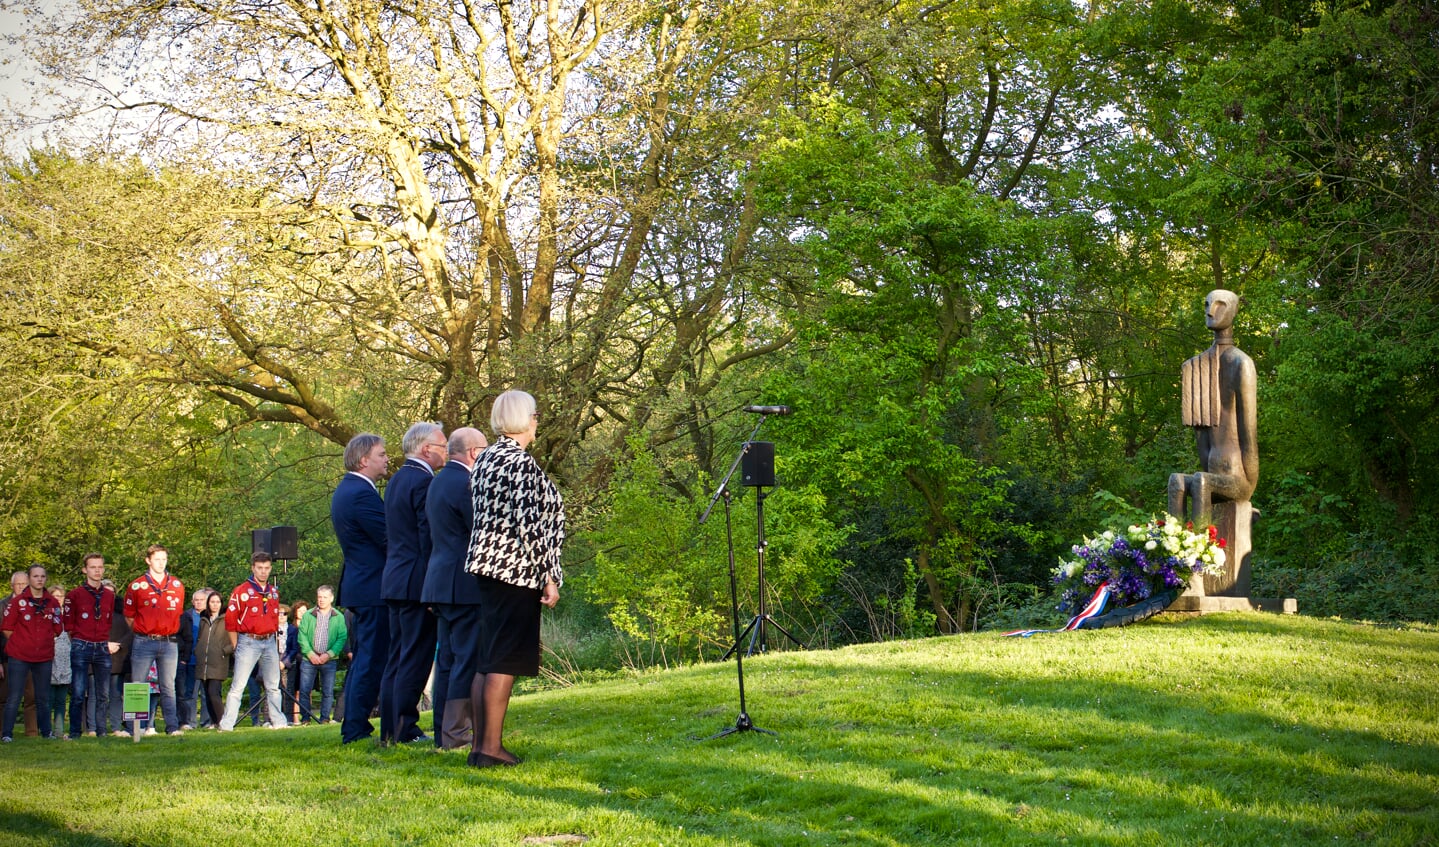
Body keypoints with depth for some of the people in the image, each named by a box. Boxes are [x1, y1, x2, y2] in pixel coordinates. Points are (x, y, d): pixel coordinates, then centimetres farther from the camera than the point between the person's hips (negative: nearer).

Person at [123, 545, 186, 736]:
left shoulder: (177, 586, 8)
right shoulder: (137, 586, 0)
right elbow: (129, 616, 6)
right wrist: (143, 633, 7)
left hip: (168, 642, 2)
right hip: (144, 642, -2)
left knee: (168, 687, 4)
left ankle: (173, 726, 3)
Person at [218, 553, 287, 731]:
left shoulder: (273, 592, 13)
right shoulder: (241, 591, -5)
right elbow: (230, 619, -5)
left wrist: (273, 639, 11)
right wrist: (235, 645, -4)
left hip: (269, 642, 6)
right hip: (248, 642, -5)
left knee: (273, 686, 11)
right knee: (238, 686, -8)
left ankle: (278, 722, 18)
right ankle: (226, 725, -8)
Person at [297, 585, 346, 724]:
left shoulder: (339, 617, 5)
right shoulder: (308, 615, 7)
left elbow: (342, 638, -1)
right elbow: (302, 636, 3)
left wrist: (329, 654, -11)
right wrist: (310, 654, -9)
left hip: (329, 660, -1)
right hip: (309, 659, 1)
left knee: (328, 692, 1)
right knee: (304, 690, -1)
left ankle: (325, 718, 10)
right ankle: (305, 717, 9)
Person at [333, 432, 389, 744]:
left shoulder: (346, 490, 16)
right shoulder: (362, 494, -18)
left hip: (359, 586, 11)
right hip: (373, 588, -11)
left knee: (363, 659, 15)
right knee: (372, 660, -7)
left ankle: (353, 728, 20)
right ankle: (356, 729, -5)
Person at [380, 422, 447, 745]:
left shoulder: (396, 480, 17)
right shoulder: (424, 481, -14)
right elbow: (429, 537, -18)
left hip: (394, 581, 10)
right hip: (417, 582, -10)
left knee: (397, 658, 12)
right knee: (415, 659, -6)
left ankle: (390, 730, 14)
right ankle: (404, 730, -5)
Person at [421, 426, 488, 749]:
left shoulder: (438, 481, 16)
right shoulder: (465, 483, -15)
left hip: (441, 583, 10)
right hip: (465, 585, -10)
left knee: (447, 658, 12)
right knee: (467, 658, -7)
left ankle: (443, 733, 15)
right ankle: (455, 733, -8)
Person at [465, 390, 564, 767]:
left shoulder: (484, 460, 12)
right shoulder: (522, 463, -14)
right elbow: (531, 524, -18)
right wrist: (548, 577, -15)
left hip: (487, 567, 9)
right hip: (516, 570, -9)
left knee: (486, 659, 11)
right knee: (505, 661, -7)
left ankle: (479, 744, 14)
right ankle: (491, 747, -6)